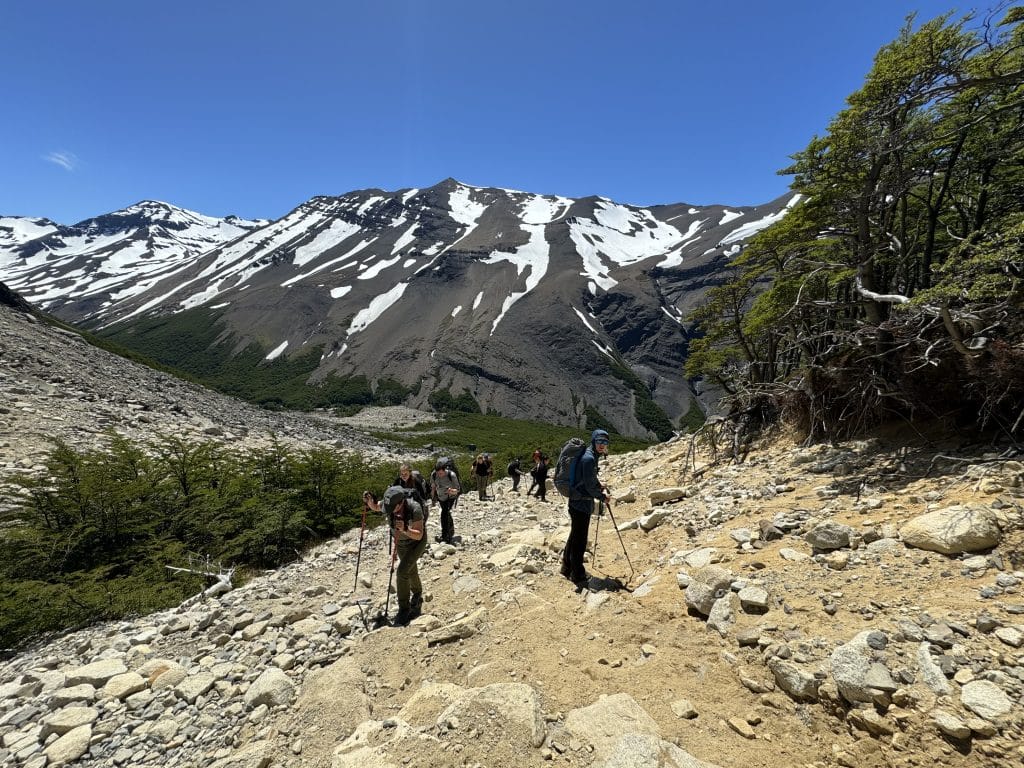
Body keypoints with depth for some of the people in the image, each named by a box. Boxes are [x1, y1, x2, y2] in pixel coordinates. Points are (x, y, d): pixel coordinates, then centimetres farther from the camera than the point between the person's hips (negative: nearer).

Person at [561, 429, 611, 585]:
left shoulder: (592, 457, 10)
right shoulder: (588, 458, -20)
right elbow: (589, 486, -18)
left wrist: (602, 488, 10)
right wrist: (603, 497, -4)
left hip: (578, 502, 10)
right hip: (581, 503, -10)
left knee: (574, 537, 19)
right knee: (579, 539, 1)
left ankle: (567, 569, 31)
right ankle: (578, 575, 12)